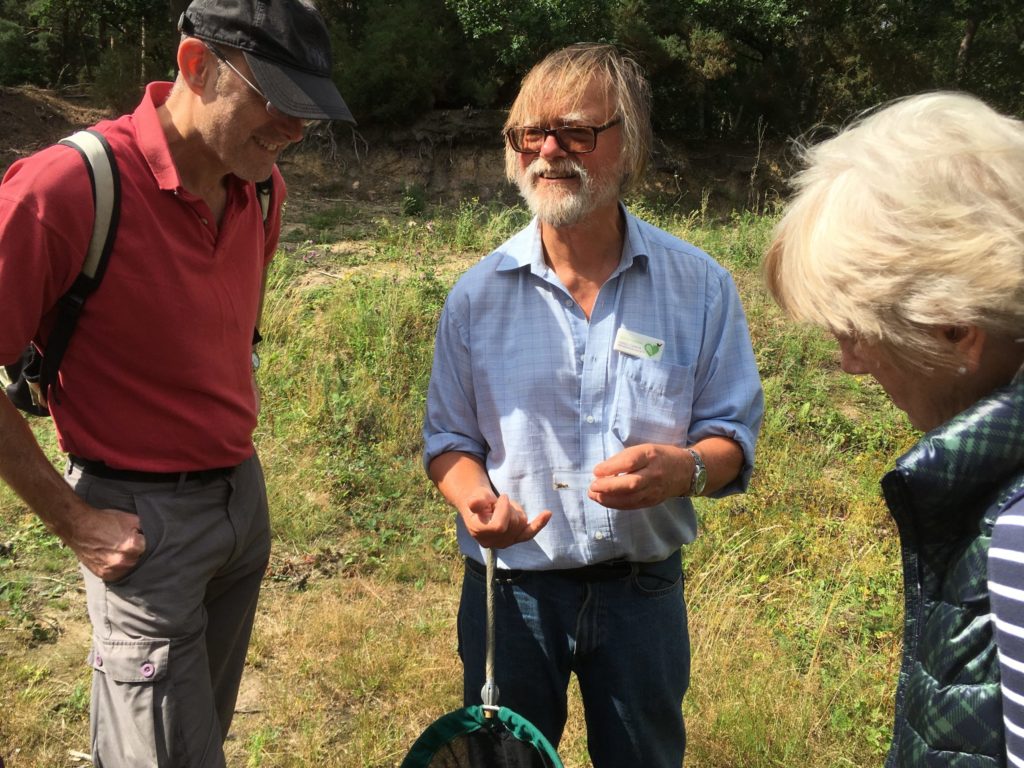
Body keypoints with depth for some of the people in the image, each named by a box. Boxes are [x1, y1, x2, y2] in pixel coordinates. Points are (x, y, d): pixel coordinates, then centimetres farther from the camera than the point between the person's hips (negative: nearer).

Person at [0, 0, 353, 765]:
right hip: (144, 519, -6)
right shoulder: (66, 187, -22)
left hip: (244, 494, 7)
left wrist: (234, 425, 11)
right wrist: (72, 521, -12)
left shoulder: (263, 186, 0)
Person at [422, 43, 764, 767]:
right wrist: (476, 499, -19)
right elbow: (449, 438, 2)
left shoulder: (699, 286, -8)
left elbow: (733, 437, -3)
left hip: (644, 590, 0)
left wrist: (684, 469, -26)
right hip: (510, 585, 1)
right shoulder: (479, 292, -6)